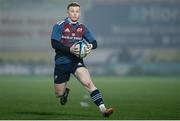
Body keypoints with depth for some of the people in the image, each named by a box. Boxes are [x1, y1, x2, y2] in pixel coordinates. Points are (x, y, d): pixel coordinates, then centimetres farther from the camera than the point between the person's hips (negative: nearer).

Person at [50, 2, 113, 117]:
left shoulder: (82, 28, 5)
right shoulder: (59, 26, -5)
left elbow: (94, 42, 7)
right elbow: (54, 43, -15)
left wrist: (91, 46, -18)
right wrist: (69, 49, -28)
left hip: (77, 61, 1)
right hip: (61, 63, -1)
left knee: (88, 83, -24)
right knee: (59, 94, 8)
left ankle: (103, 109, -31)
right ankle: (66, 91, 47)